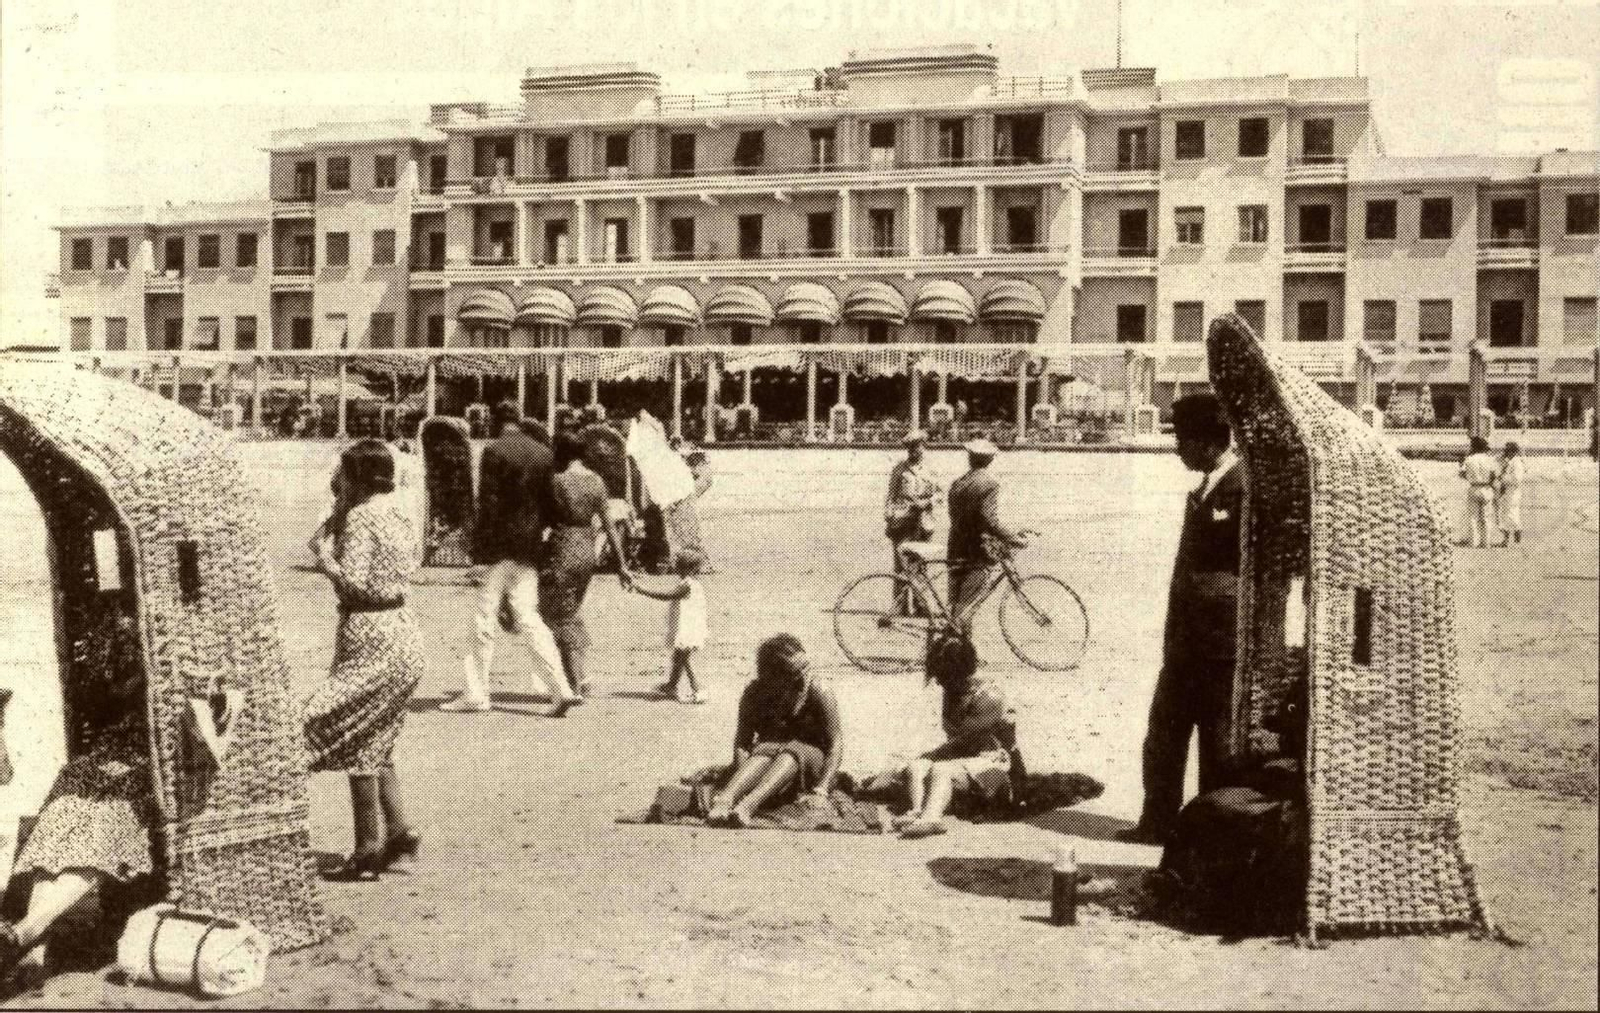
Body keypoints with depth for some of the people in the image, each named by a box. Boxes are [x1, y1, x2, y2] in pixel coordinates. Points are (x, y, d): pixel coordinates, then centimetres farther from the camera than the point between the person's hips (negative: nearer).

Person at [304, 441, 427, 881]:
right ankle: (399, 830, 16)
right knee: (375, 740, 18)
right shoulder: (397, 511, 12)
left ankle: (368, 849, 2)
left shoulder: (360, 517, -14)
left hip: (370, 635, -9)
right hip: (402, 630, 9)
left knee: (355, 740, -1)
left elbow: (354, 581, -21)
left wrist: (322, 553, -6)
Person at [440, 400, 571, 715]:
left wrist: (480, 544, -12)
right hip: (530, 547, 6)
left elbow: (488, 502, -14)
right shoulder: (543, 453, 8)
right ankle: (559, 687, 1)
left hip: (501, 546, -5)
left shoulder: (494, 451, -10)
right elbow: (549, 503, 10)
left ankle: (475, 692, 8)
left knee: (486, 619, 3)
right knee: (527, 617, 9)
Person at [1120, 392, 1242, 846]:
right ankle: (1157, 822, 25)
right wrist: (1174, 634, 17)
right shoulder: (1203, 490, 14)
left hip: (1223, 643, -9)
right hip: (1187, 640, 9)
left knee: (1220, 744, 4)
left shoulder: (1245, 489, -15)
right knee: (1163, 736, 14)